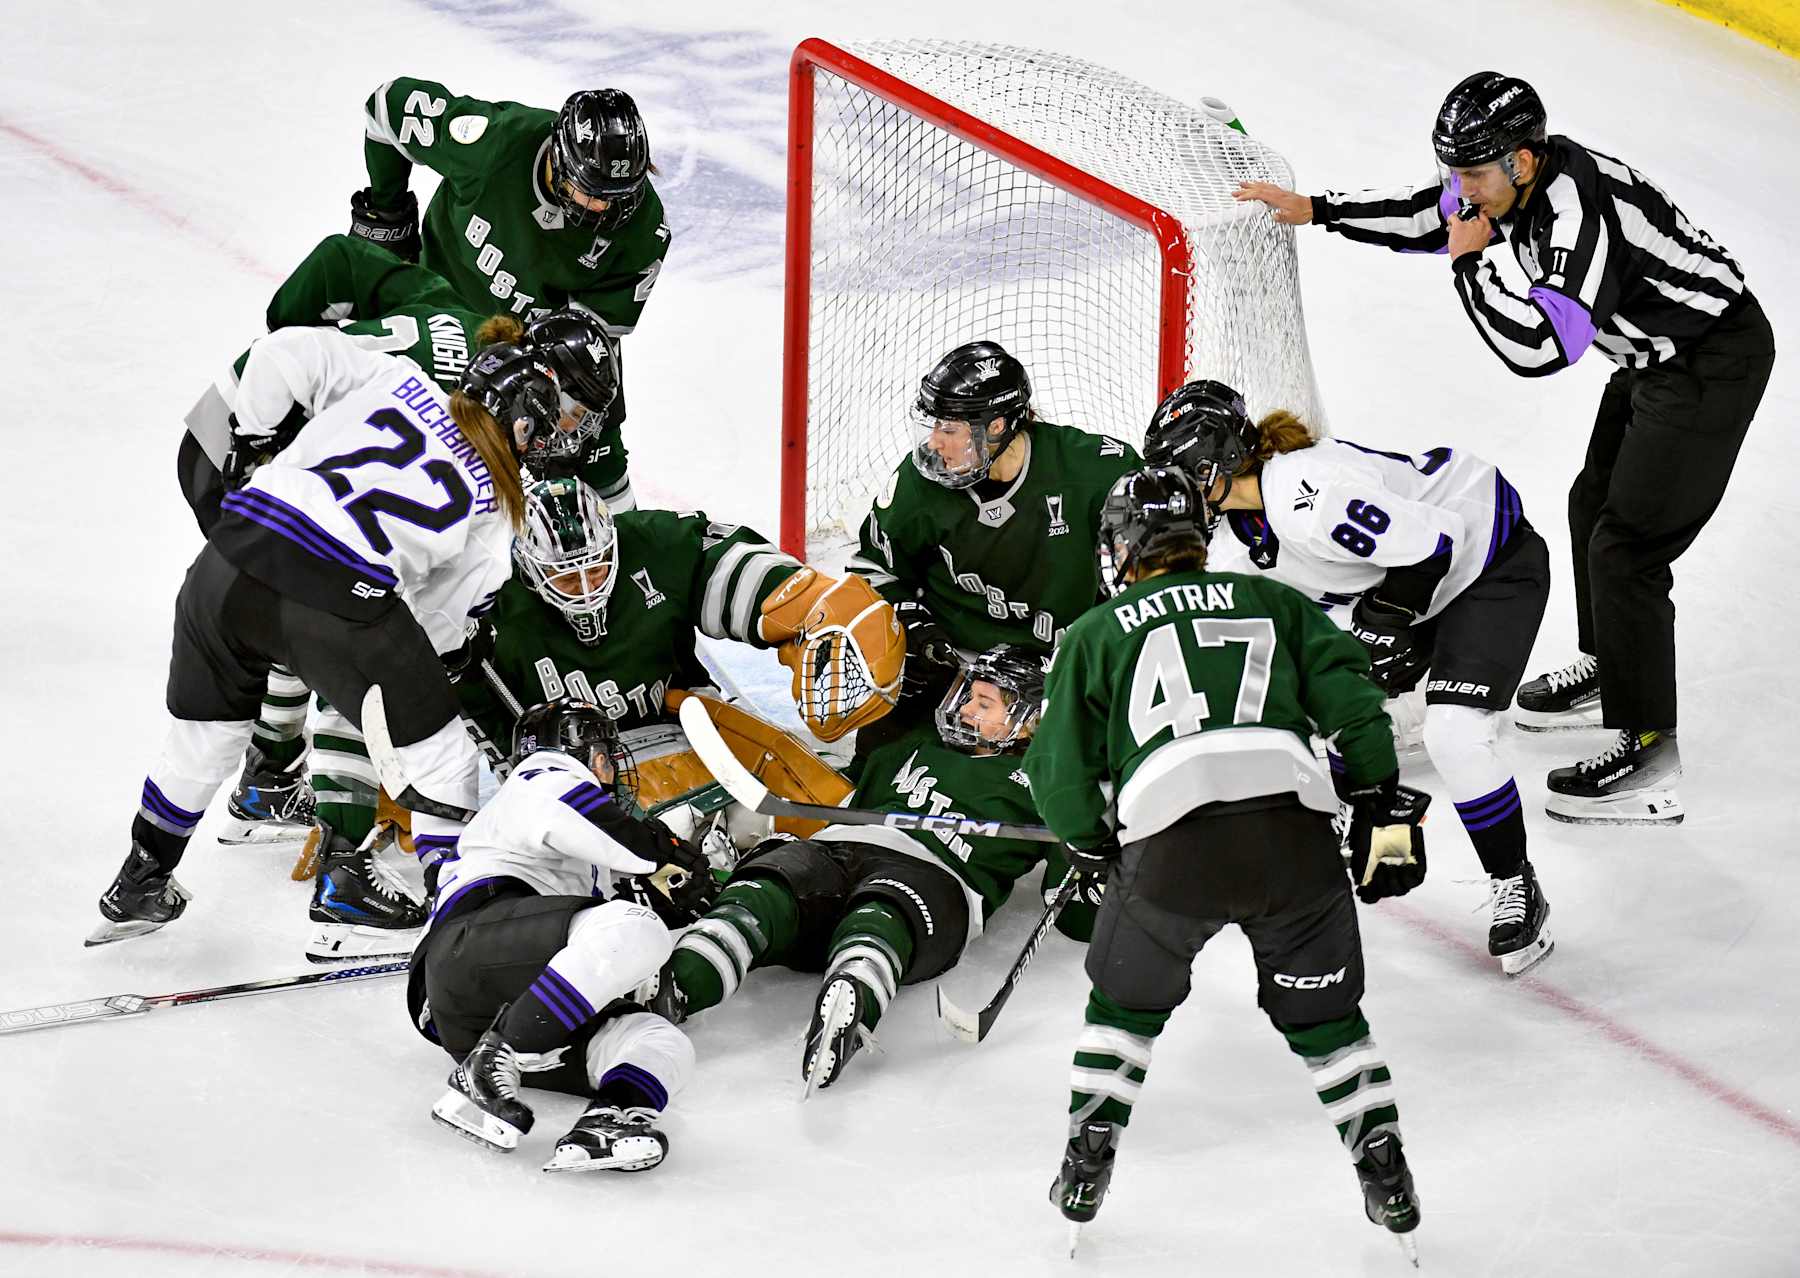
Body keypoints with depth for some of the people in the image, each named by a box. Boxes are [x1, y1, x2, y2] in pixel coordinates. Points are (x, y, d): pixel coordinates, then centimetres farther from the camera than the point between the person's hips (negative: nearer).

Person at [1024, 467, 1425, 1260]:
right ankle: (1388, 1183, 16)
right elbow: (1349, 699, 13)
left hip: (1172, 849, -1)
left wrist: (1090, 847, 33)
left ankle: (1085, 1171, 22)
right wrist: (1381, 808, 15)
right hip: (1295, 830, 1)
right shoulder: (1274, 603, 25)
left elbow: (1060, 769, 17)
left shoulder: (1096, 634, 21)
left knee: (1127, 1000, 23)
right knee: (1324, 1013, 19)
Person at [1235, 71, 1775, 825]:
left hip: (1715, 361, -11)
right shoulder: (1516, 178, -5)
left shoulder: (1580, 212, -33)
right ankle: (1607, 666, 46)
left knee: (1627, 545, -11)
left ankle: (1648, 754, -5)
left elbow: (1539, 347, -42)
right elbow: (1429, 217, 13)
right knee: (1594, 505, 24)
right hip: (1657, 355, 11)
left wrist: (1469, 262, -29)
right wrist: (1315, 211, 8)